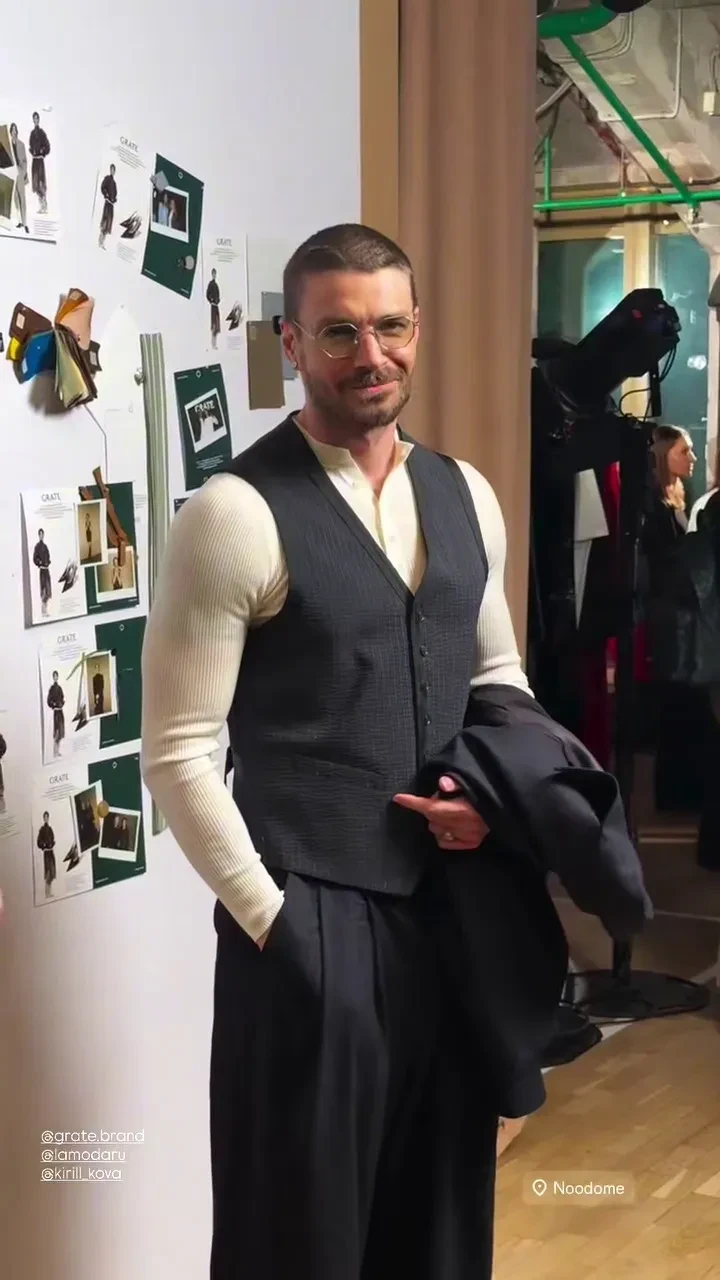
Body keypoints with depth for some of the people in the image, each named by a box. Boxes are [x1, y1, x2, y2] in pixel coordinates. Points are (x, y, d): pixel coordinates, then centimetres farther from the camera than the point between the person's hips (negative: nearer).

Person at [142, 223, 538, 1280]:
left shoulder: (465, 496, 7)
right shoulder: (237, 514, -13)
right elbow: (177, 753, -13)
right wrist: (272, 916, -14)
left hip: (455, 893, 6)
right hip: (313, 909, -6)